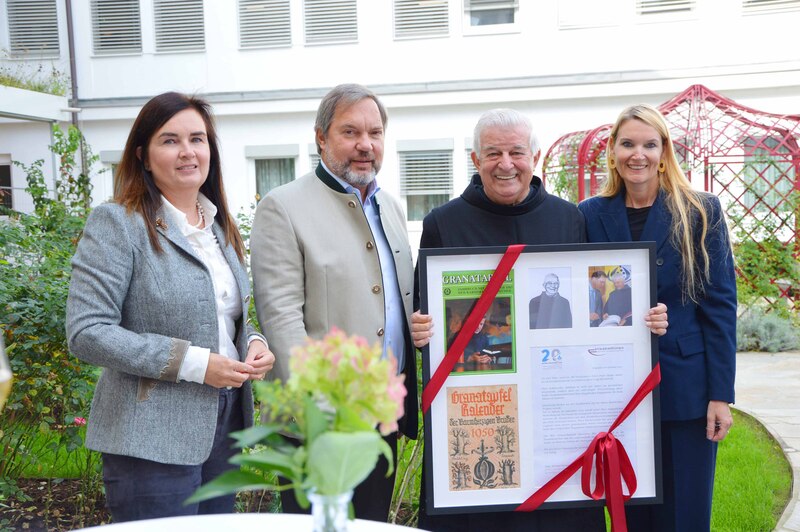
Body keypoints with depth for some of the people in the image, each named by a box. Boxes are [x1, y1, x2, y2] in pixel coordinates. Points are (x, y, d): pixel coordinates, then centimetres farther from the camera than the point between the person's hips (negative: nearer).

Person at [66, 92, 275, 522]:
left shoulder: (219, 227, 12)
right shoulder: (116, 224, -10)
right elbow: (86, 333, -17)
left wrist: (253, 343, -1)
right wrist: (194, 364, -20)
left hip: (223, 427, 7)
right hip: (153, 441, -7)